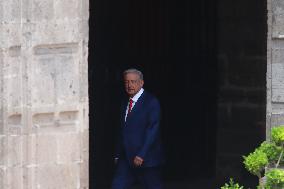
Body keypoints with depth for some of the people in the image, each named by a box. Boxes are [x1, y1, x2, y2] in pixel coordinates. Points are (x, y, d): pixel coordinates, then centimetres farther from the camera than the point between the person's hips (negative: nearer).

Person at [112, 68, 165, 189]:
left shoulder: (151, 102, -9)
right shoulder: (125, 103, 15)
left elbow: (153, 130, -16)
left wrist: (141, 155, -21)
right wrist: (118, 155, 11)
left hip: (146, 158, -7)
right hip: (126, 158, 7)